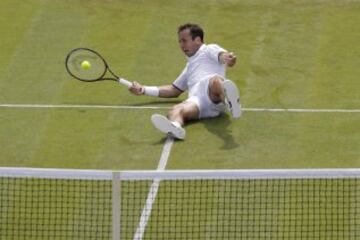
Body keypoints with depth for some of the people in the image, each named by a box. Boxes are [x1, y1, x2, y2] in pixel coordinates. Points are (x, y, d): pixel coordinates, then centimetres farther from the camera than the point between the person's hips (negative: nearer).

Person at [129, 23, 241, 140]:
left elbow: (222, 55, 0)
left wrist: (228, 58, -26)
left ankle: (230, 103, -74)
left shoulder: (210, 49, 23)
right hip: (196, 99, 5)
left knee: (215, 81, -41)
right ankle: (175, 127, -68)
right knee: (176, 110, -31)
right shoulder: (190, 66, 44)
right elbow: (174, 90, 49)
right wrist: (144, 90, 43)